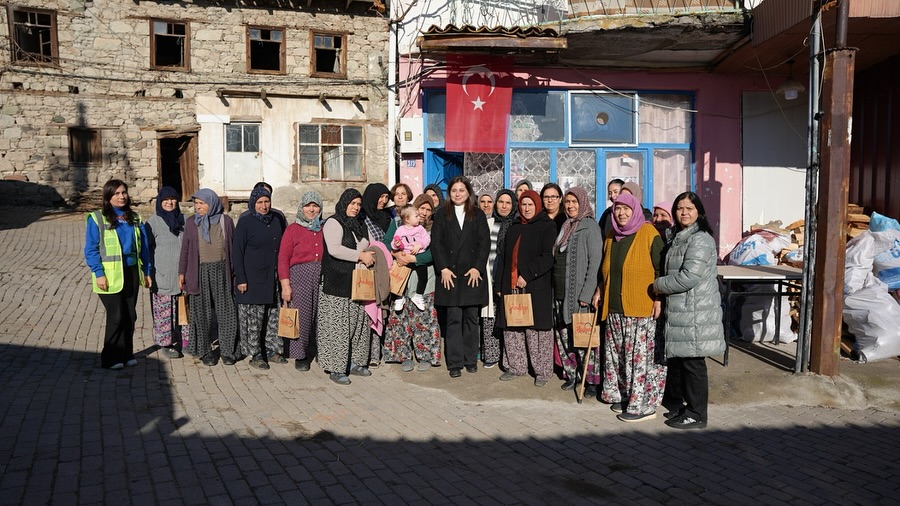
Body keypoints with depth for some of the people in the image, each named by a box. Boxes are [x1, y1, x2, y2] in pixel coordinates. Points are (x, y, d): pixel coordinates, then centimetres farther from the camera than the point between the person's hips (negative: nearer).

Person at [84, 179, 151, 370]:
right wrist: (98, 273, -14)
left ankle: (126, 354, 22)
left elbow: (143, 247, 13)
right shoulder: (97, 219, -4)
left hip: (131, 272, 5)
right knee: (116, 316, -4)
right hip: (110, 275, -5)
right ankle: (111, 358, 9)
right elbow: (91, 249, -6)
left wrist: (146, 271, 11)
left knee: (130, 316, 9)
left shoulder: (134, 218, 11)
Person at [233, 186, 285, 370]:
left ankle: (272, 350, 20)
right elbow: (236, 252, -7)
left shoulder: (276, 221, 10)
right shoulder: (245, 222, -5)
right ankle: (255, 355, 8)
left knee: (274, 317, 9)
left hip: (273, 277, 5)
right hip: (253, 279, -5)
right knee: (253, 319, -1)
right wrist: (240, 279, -12)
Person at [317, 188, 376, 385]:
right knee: (338, 326, -6)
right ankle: (336, 368, 0)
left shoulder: (360, 224, 18)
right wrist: (360, 255, -16)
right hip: (337, 283, -8)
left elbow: (366, 247, 29)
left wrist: (368, 255, 5)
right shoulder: (333, 222, -6)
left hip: (357, 283, 8)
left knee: (358, 323, 9)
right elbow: (334, 249, -20)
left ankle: (354, 363, 20)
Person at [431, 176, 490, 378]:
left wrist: (477, 267, -8)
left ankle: (471, 359, 15)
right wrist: (443, 268, -9)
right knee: (453, 319, -2)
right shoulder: (441, 215, 8)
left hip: (473, 273, 1)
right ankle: (455, 362, 2)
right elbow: (436, 243, 2)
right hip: (450, 273, -1)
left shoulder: (478, 215, 10)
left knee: (471, 318, 6)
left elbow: (485, 242, 3)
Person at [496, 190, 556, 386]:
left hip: (536, 288, -6)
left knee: (537, 328, -3)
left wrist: (527, 275, -18)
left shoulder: (547, 227, -1)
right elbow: (503, 258, 18)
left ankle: (542, 370, 8)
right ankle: (515, 366, 20)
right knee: (511, 328, 8)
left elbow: (548, 257, -12)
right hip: (511, 287, 6)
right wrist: (500, 285, 12)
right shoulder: (513, 229, 17)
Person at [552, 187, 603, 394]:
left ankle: (593, 380, 4)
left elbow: (595, 262, -12)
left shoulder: (590, 227, -6)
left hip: (579, 294, -7)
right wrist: (554, 289, 12)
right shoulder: (565, 227, 16)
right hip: (560, 293, 7)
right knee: (563, 336, 9)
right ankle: (572, 374, 21)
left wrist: (586, 294, -18)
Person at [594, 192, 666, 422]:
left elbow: (660, 268, -8)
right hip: (614, 307, 7)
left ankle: (643, 404, 3)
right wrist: (600, 289, 18)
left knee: (641, 355, -5)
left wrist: (658, 297, -13)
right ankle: (623, 397, 23)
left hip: (641, 307, -7)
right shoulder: (612, 236, 14)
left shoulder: (649, 234, -6)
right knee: (617, 353, 11)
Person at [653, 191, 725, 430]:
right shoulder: (678, 238, 16)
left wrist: (658, 285, -10)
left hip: (695, 314, -10)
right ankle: (690, 407, 28)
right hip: (681, 310, 10)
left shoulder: (700, 240, -15)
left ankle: (697, 415, 8)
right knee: (683, 362, 16)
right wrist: (662, 286, 11)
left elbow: (689, 276, -22)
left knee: (693, 363, -2)